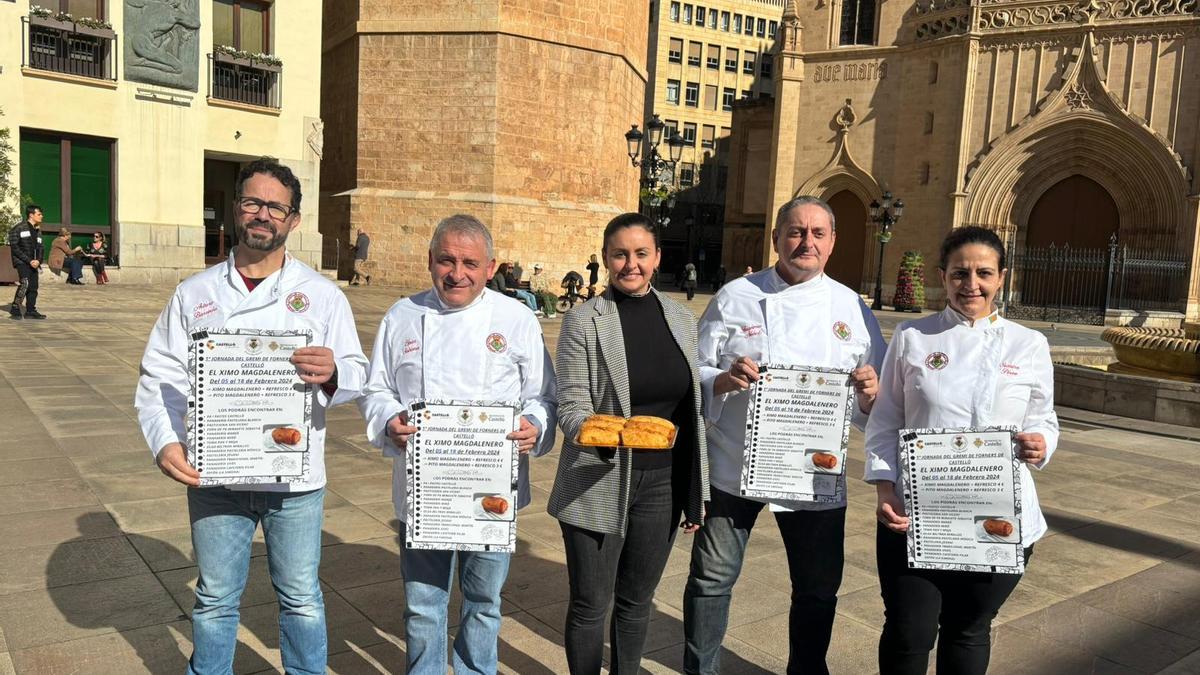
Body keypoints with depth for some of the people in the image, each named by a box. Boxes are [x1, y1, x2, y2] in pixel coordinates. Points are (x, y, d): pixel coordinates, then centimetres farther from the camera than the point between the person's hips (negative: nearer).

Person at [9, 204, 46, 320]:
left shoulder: (38, 230, 17)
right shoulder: (19, 228, -6)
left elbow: (40, 248, 19)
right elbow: (15, 248, -11)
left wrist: (38, 260, -1)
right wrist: (29, 260, -15)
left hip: (34, 263, 7)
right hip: (22, 262, -7)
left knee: (33, 287, 5)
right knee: (25, 283, -21)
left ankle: (31, 311, 12)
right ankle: (15, 308, -13)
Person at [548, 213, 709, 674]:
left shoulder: (682, 319, 5)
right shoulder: (583, 321, -8)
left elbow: (693, 409, 9)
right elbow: (571, 409, -10)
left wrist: (696, 491, 9)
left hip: (662, 483, 4)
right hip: (598, 486, -3)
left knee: (637, 600, 18)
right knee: (590, 605, 8)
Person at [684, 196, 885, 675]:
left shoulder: (851, 308, 3)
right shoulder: (735, 297, -1)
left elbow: (875, 404, 6)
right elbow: (695, 374, -1)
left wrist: (870, 394, -16)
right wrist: (724, 380, -22)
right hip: (734, 468, -1)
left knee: (817, 589, 14)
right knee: (713, 577, 8)